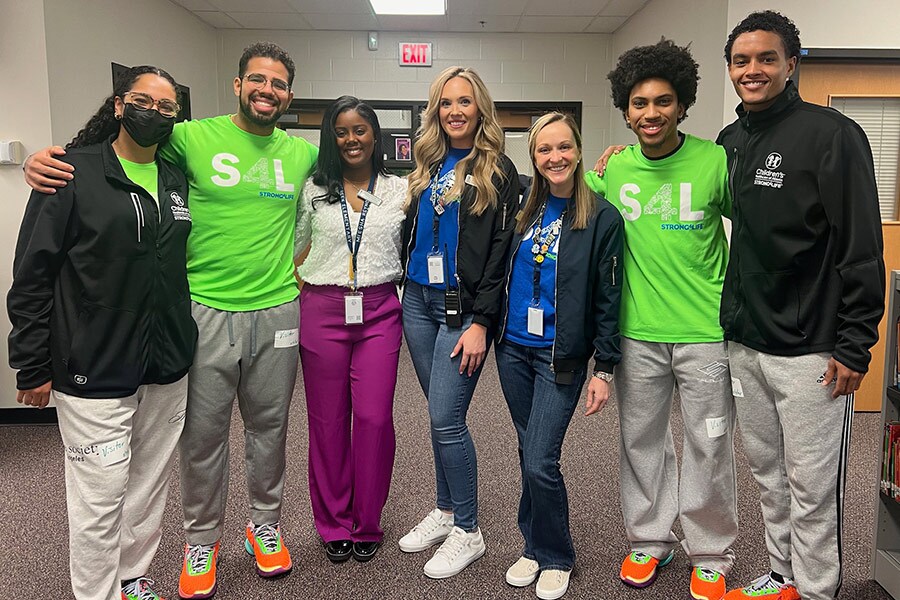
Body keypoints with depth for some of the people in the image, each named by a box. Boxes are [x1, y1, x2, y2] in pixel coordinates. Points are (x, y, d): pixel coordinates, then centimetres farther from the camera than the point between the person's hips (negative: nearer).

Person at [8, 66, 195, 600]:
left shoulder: (178, 180, 10)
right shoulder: (74, 173, -5)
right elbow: (32, 275, -6)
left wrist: (183, 341, 13)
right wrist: (33, 367, -7)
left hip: (168, 369, 5)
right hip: (94, 373, -5)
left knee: (152, 486, 15)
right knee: (100, 497, 2)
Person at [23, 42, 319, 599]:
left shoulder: (303, 152, 6)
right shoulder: (194, 137, -2)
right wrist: (46, 157, -15)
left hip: (278, 312, 2)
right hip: (207, 311, -2)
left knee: (269, 426, 15)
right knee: (204, 432, 9)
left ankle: (265, 523, 36)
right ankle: (202, 540, 30)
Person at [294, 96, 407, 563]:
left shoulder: (400, 190, 7)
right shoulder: (313, 190, 7)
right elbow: (291, 248, 14)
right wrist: (304, 284, 3)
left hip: (379, 312, 0)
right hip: (322, 311, 1)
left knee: (374, 418, -3)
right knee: (328, 420, 6)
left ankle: (367, 524, 17)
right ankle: (333, 524, 23)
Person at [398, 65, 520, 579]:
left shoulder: (498, 171, -3)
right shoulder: (428, 165, 14)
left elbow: (501, 252, -10)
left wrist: (481, 323, -15)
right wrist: (400, 290, 10)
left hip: (463, 308, -6)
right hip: (418, 302, 6)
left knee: (446, 419, -7)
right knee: (440, 415, 13)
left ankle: (468, 532, 11)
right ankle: (446, 511, 30)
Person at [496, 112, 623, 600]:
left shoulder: (602, 217, -8)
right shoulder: (523, 209, 5)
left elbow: (608, 299, -8)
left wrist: (604, 369, -9)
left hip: (561, 357, -4)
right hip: (513, 349, 5)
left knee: (540, 463, -5)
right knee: (529, 454, 14)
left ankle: (555, 557, 19)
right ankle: (534, 546, 32)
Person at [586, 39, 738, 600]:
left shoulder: (716, 161, -8)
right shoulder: (612, 170, 0)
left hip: (706, 332, -2)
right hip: (637, 333, 3)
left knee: (709, 446, 9)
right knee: (642, 440, 15)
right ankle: (650, 539, 35)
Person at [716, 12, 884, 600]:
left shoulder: (832, 134, -9)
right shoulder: (728, 143, 10)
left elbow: (862, 249, -12)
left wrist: (854, 346, -14)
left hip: (810, 352, -6)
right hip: (744, 344, 6)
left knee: (812, 487, 4)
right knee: (769, 477, 17)